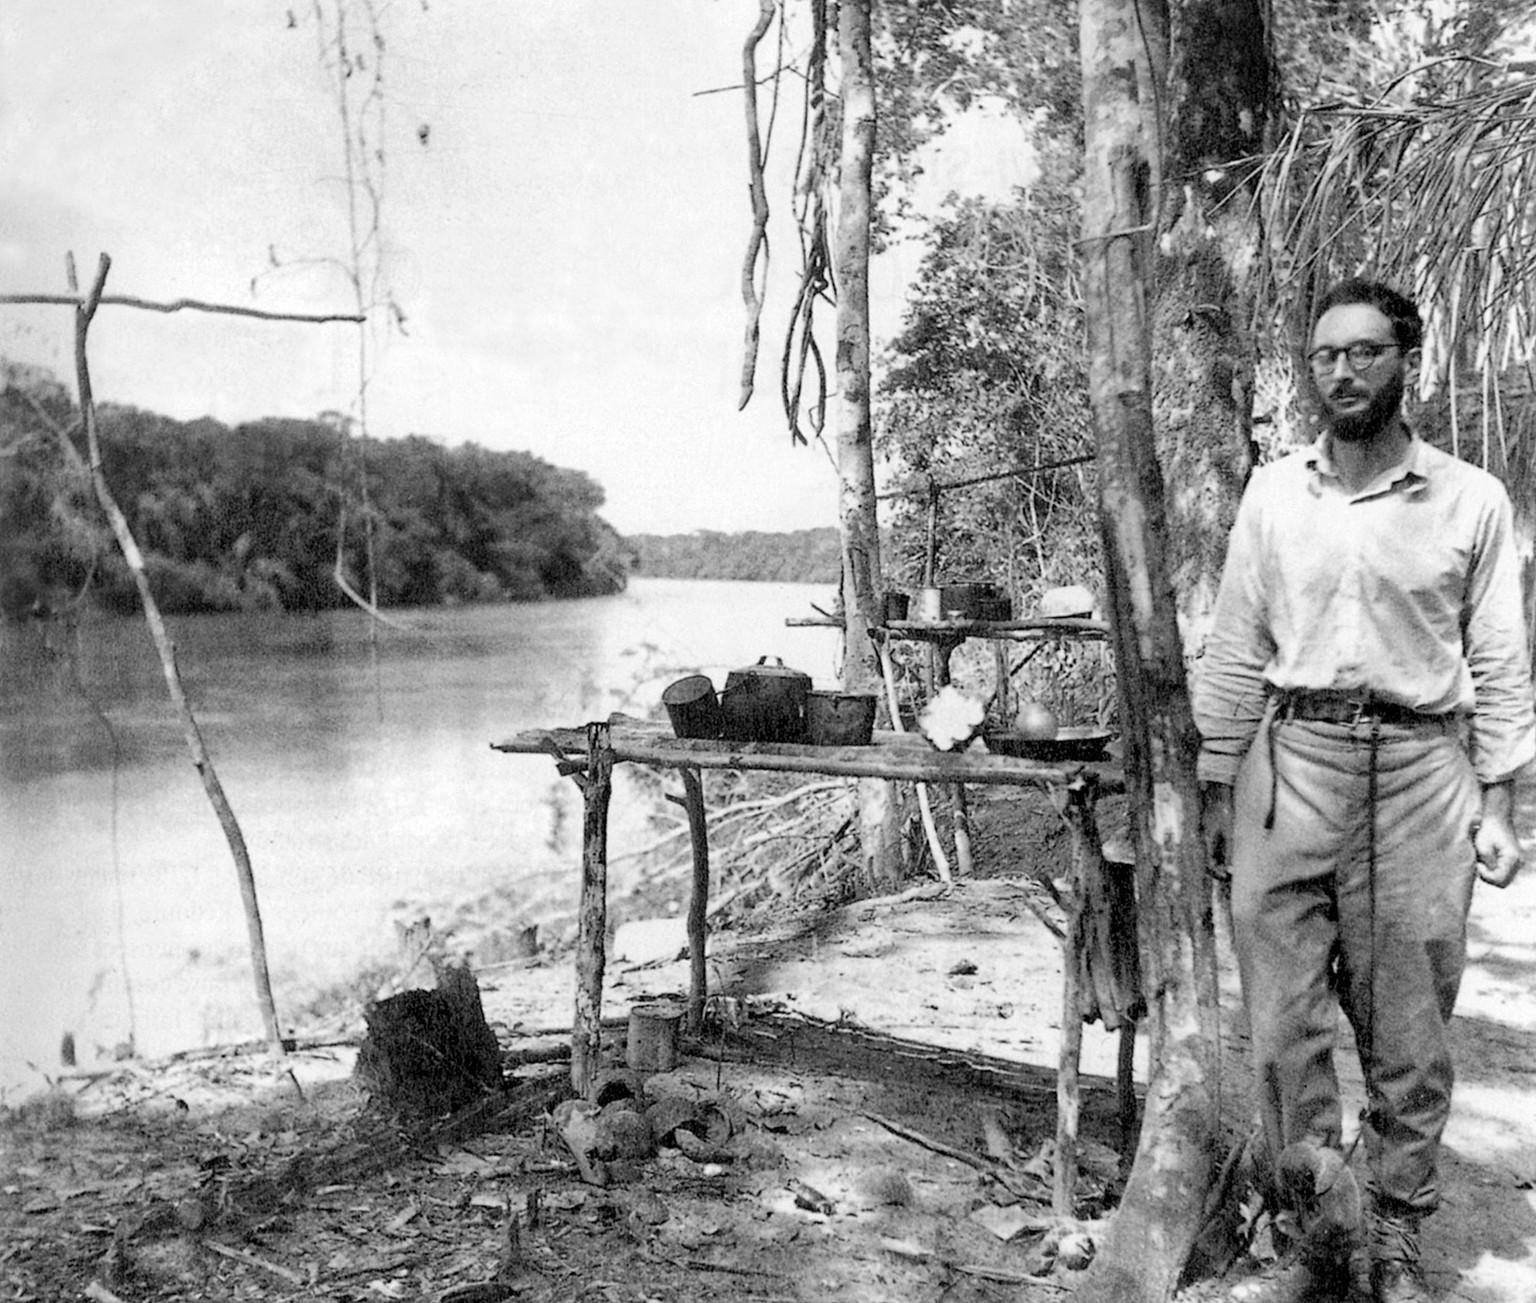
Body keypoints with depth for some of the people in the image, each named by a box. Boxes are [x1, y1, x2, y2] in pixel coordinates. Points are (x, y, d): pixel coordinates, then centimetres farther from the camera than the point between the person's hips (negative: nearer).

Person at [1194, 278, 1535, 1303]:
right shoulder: (1272, 494, 6)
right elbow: (1235, 651, 8)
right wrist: (1217, 787, 6)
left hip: (1421, 767, -1)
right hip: (1292, 760, 1)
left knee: (1409, 1024, 7)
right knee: (1281, 1003, -2)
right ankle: (1317, 1186, 19)